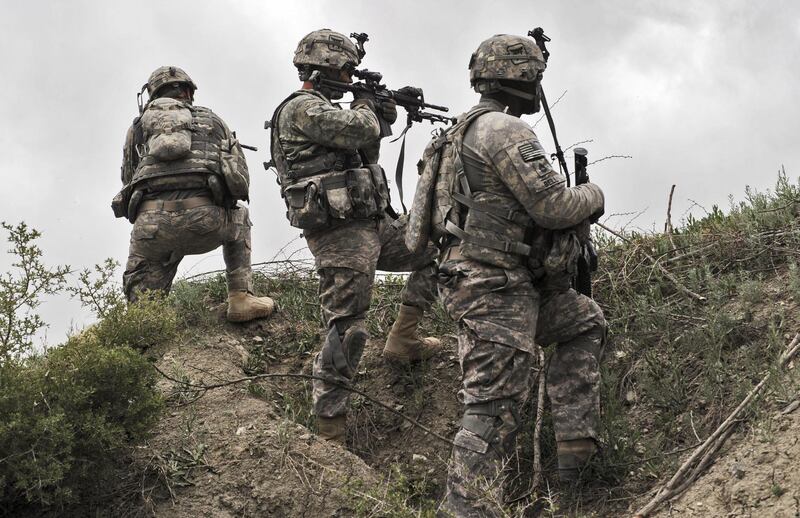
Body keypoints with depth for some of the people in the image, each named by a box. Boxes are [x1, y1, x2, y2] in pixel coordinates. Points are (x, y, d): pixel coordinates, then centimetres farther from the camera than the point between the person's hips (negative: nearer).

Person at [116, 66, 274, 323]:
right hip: (205, 219, 0)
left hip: (152, 220, 0)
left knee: (140, 296, 18)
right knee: (238, 217, 34)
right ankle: (241, 297, 22)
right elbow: (241, 182, 24)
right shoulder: (211, 119, 26)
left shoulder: (139, 125, 26)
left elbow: (129, 180, 28)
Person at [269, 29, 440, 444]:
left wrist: (381, 117, 15)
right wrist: (366, 106, 0)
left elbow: (364, 152, 30)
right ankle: (329, 435, -4)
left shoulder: (323, 110, 21)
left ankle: (402, 339, 15)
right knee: (345, 331, -9)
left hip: (371, 226, 10)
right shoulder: (302, 109, -10)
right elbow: (360, 130, -22)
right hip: (341, 235, -10)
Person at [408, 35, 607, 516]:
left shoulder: (468, 130, 18)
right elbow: (553, 205, -16)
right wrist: (593, 195, 4)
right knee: (493, 411, -10)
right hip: (493, 288, -10)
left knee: (586, 322, 23)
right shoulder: (505, 130, -13)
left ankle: (576, 442, 18)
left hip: (514, 283, 10)